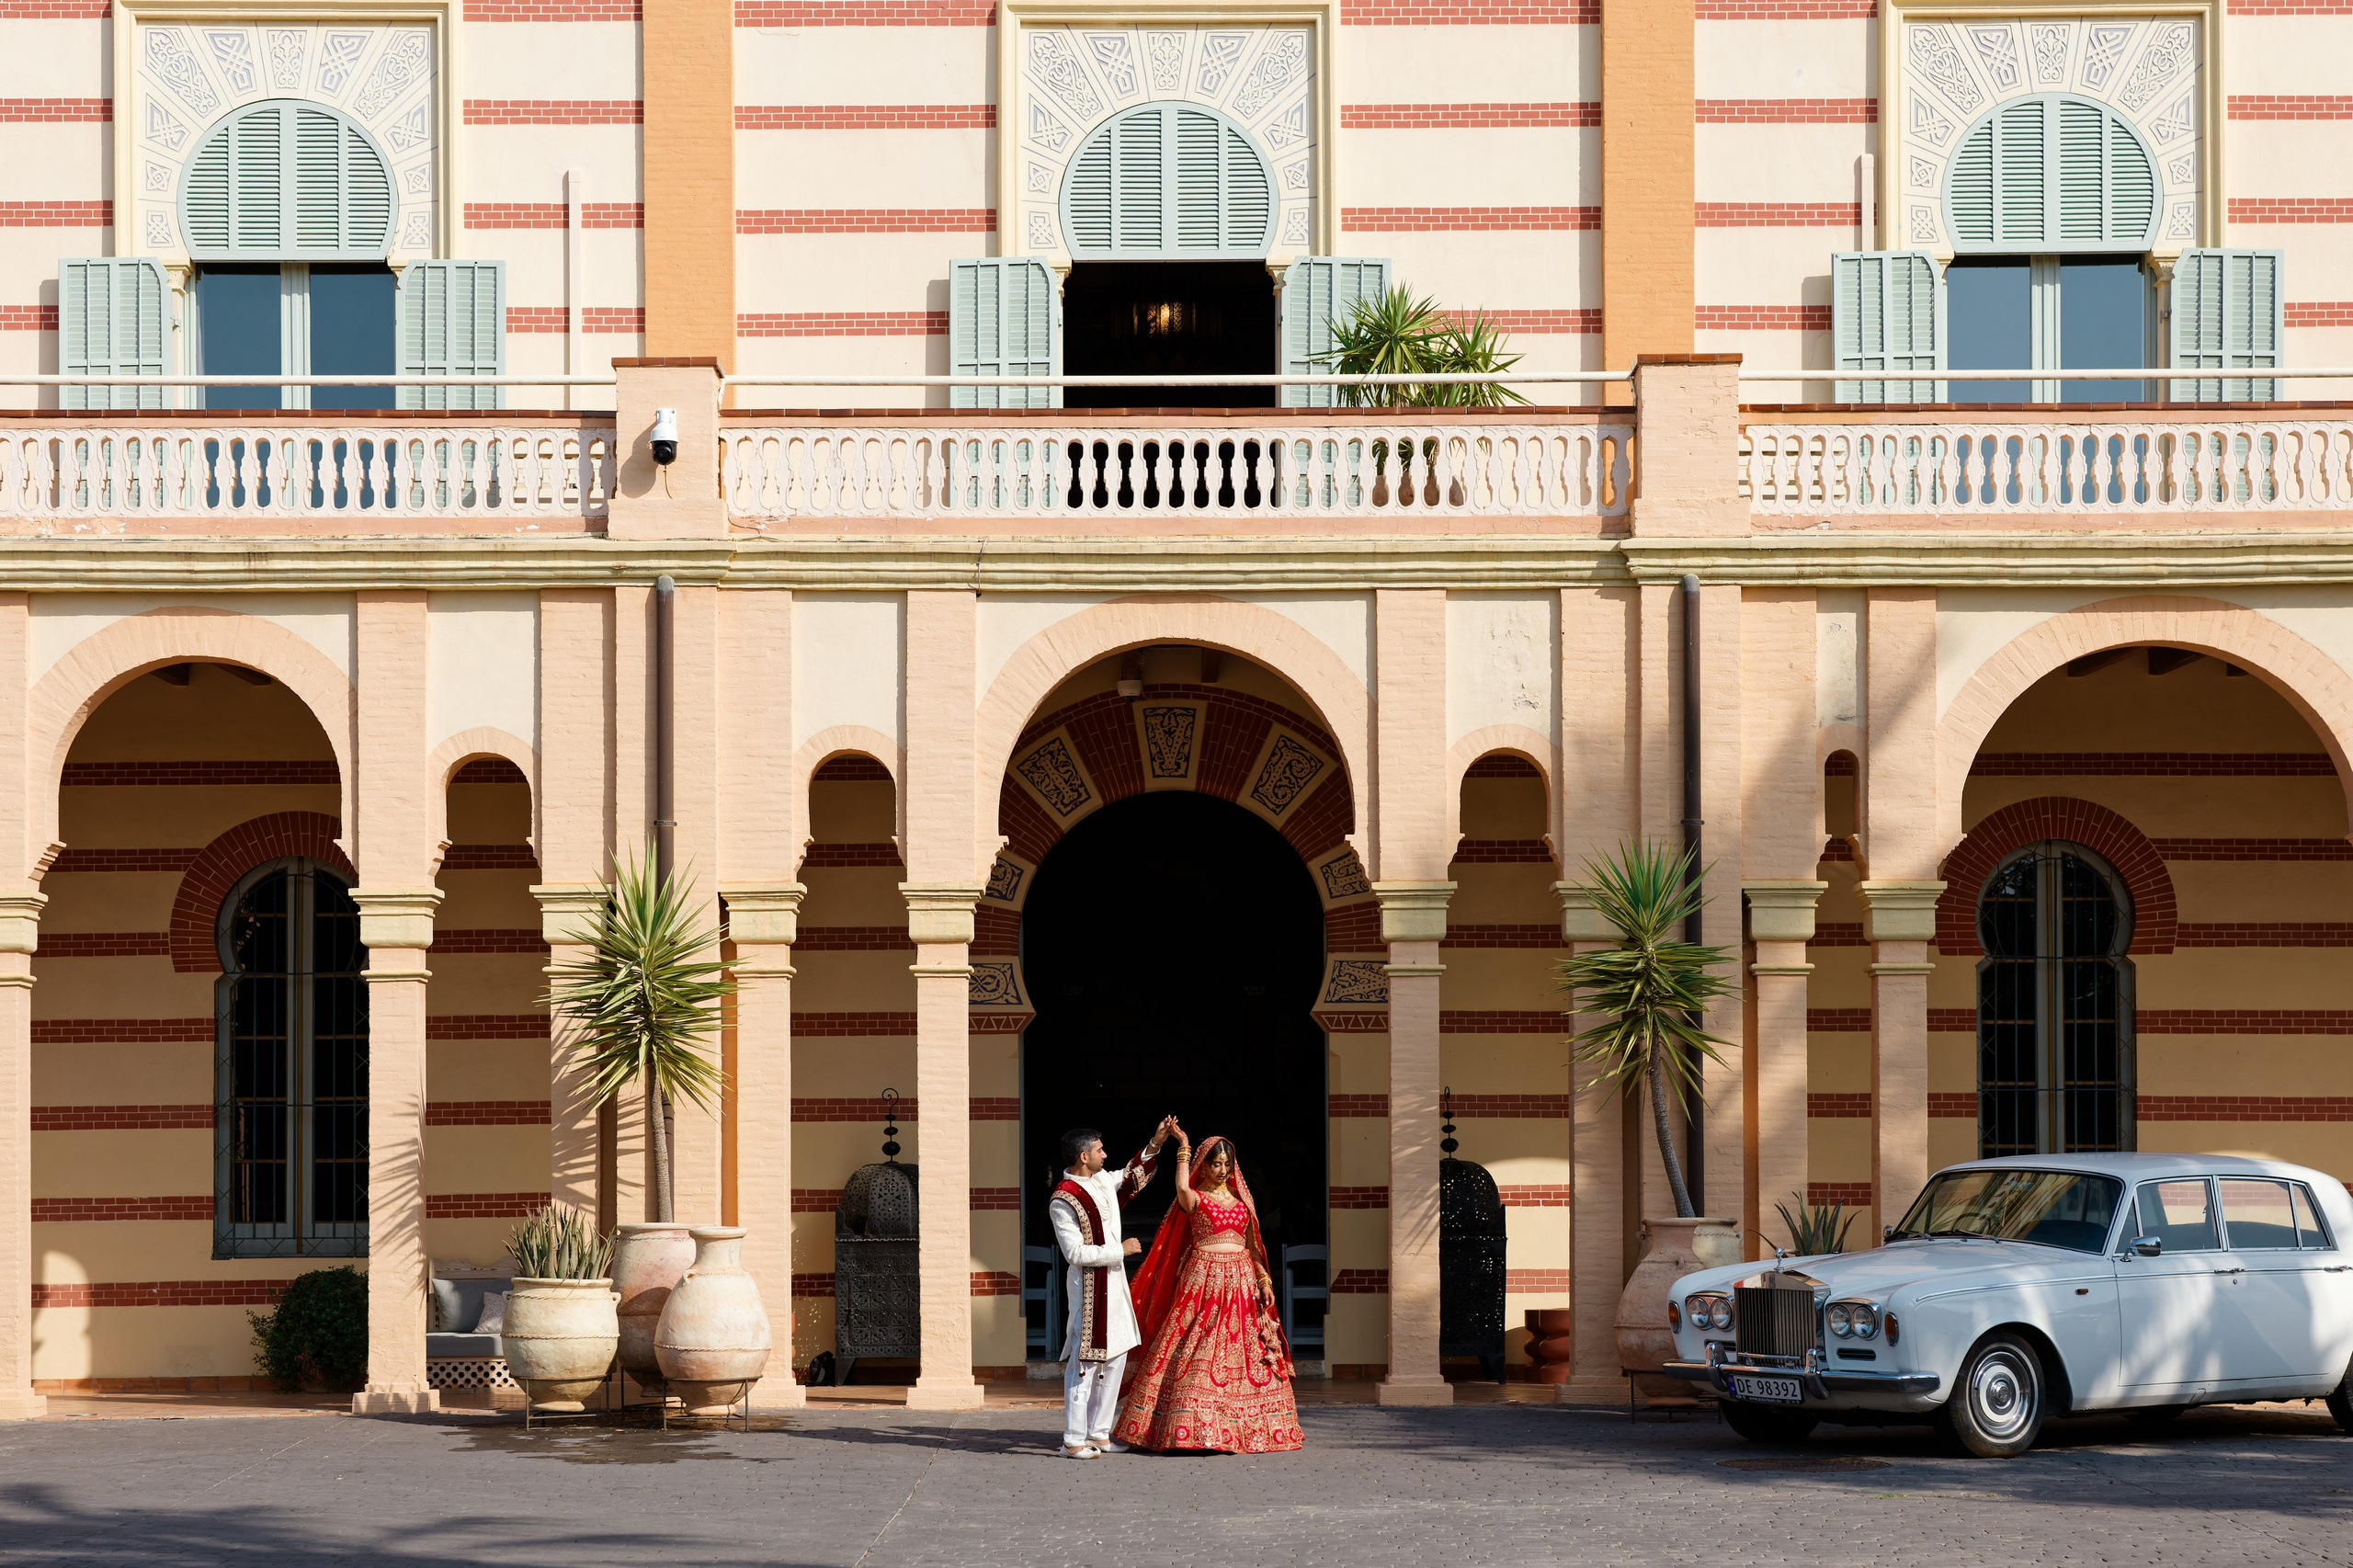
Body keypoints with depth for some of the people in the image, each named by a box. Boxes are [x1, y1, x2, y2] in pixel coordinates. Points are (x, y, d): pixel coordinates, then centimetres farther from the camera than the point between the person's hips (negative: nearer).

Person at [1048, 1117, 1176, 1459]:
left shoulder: (1102, 1180, 9)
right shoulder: (1062, 1201, -17)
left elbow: (1131, 1177, 30)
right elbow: (1076, 1253, -20)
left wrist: (1155, 1144, 24)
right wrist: (1120, 1250, -14)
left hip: (1114, 1282, 9)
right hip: (1089, 1286, -9)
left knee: (1115, 1357, 11)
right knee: (1086, 1360, -8)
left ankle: (1098, 1433, 18)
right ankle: (1074, 1440, -5)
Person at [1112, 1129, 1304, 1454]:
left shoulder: (1241, 1197, 15)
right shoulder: (1195, 1198, 1)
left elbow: (1252, 1243, 16)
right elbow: (1182, 1187, -24)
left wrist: (1264, 1280, 8)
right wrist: (1183, 1147, -18)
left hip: (1242, 1282, 5)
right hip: (1203, 1280, -5)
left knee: (1247, 1357, 3)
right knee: (1197, 1355, -8)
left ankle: (1248, 1428, 8)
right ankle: (1194, 1427, -8)